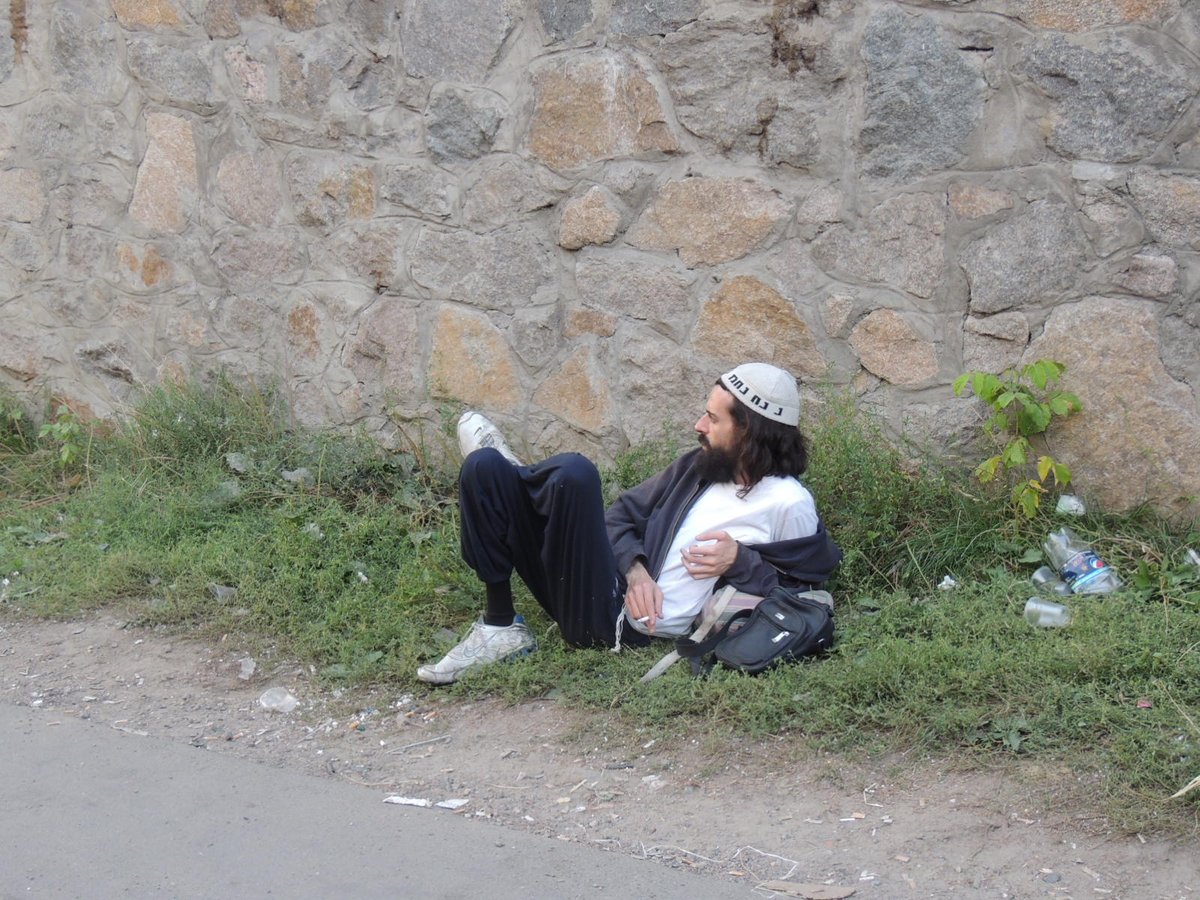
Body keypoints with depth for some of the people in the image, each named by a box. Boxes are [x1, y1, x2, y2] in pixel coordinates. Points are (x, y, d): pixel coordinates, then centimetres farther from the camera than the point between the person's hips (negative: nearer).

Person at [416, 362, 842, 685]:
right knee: (484, 469, -3)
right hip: (614, 587, 8)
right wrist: (635, 569, -3)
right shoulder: (697, 467, 15)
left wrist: (740, 563, -15)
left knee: (574, 473, -26)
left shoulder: (789, 505, -5)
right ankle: (499, 628, -3)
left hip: (620, 626, -8)